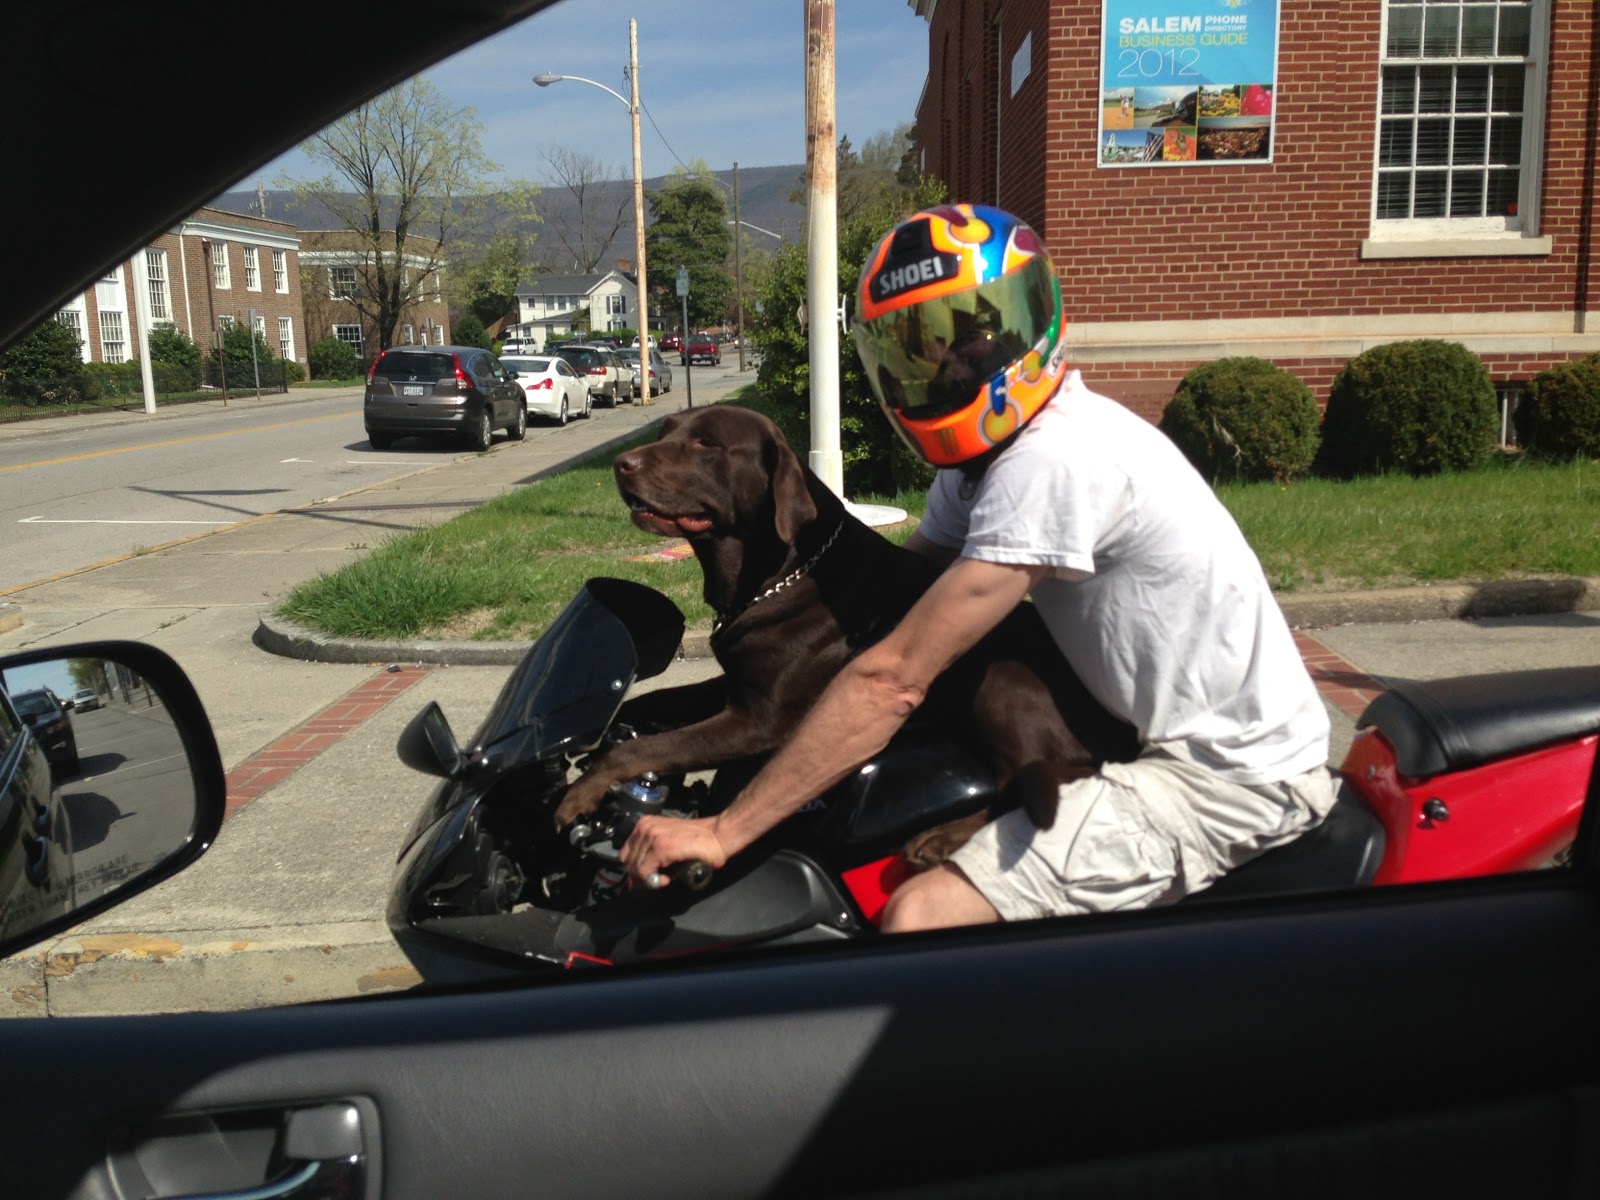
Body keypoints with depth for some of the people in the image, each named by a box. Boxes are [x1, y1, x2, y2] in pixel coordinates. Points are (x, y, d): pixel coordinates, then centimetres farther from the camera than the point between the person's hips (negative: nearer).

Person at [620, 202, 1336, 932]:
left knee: (919, 922, -24)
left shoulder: (1055, 459, -24)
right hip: (1160, 734, 10)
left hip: (1226, 777, -10)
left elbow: (894, 677, -26)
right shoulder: (989, 456, 8)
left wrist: (723, 832, -22)